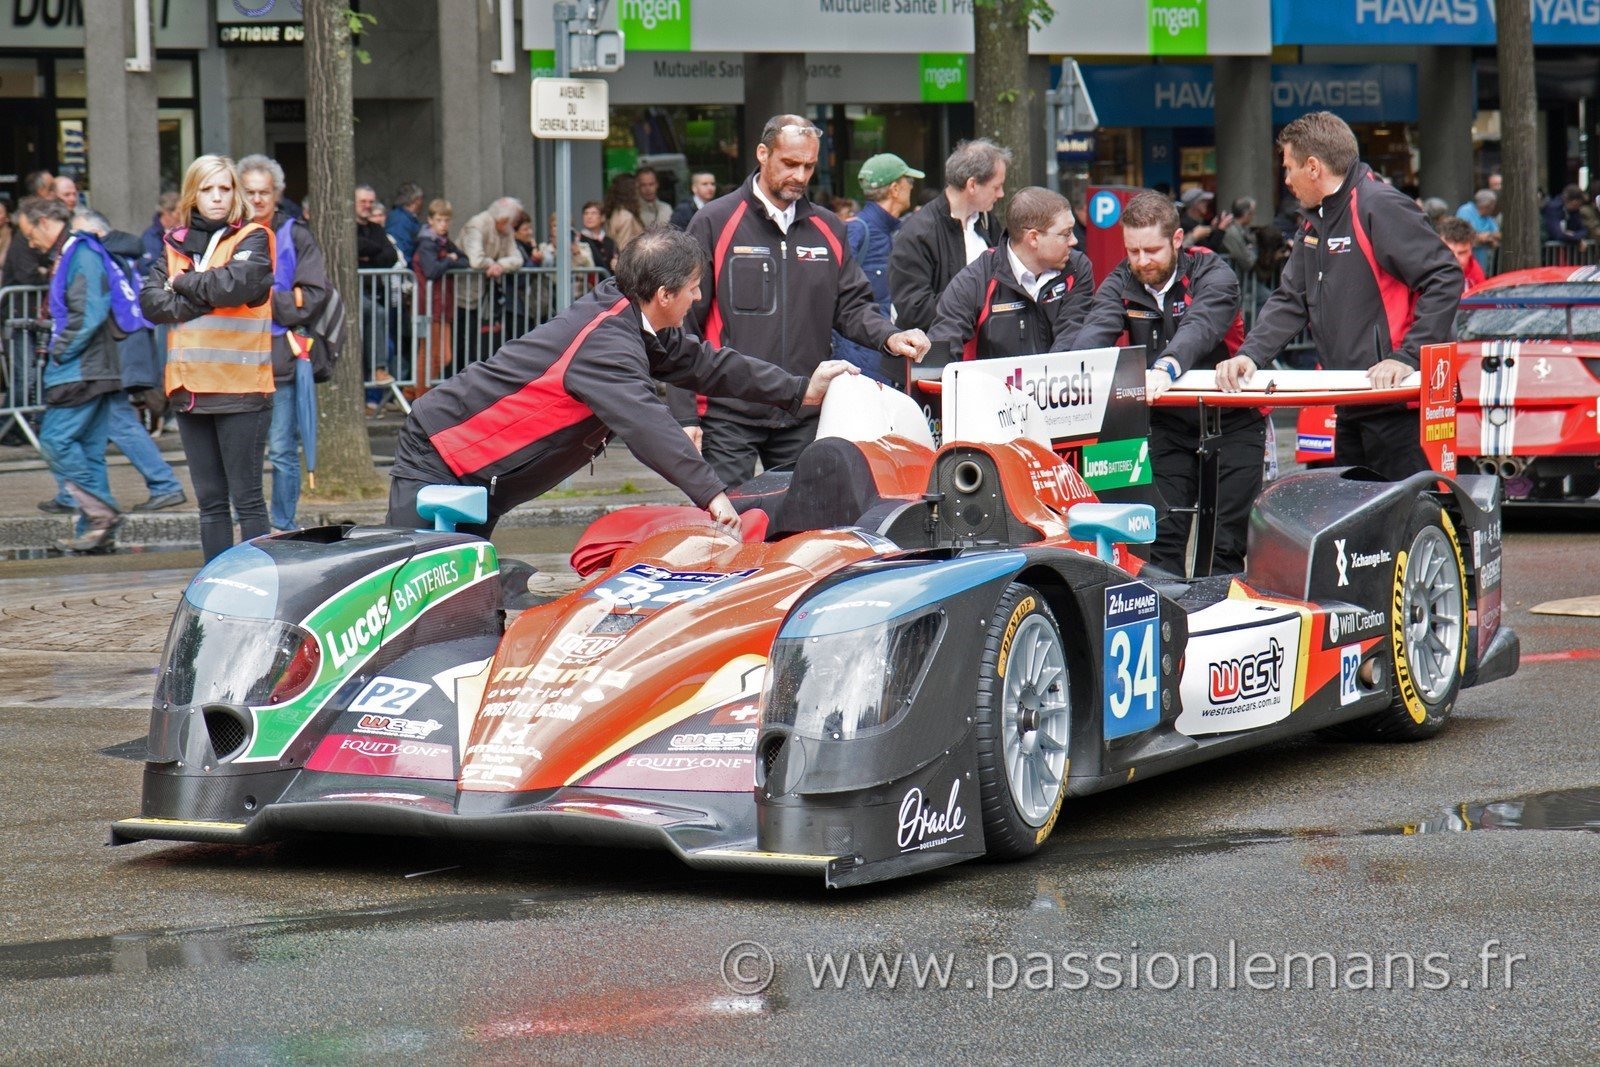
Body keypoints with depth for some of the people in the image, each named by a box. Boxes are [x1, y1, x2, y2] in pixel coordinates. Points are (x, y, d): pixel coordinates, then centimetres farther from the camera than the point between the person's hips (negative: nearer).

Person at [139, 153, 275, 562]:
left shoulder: (252, 238, 1)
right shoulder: (176, 243, 14)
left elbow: (235, 284, -19)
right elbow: (151, 302, 2)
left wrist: (184, 283, -4)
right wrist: (202, 300, -10)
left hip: (240, 389, -5)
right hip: (190, 387, 5)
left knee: (247, 498, -5)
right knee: (210, 501, 10)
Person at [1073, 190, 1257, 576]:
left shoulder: (1213, 275, -13)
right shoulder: (1120, 284, 0)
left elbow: (1200, 327, -33)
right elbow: (1097, 330, -20)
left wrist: (1166, 368, -54)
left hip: (1230, 420, -3)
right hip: (1165, 423, 4)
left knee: (1226, 543, -4)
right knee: (1161, 536, -3)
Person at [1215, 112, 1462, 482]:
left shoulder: (1380, 207, -12)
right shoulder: (1314, 223, 18)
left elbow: (1445, 278, -17)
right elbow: (1289, 301, 18)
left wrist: (1408, 357, -23)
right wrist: (1250, 354, 1)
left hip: (1396, 402, -10)